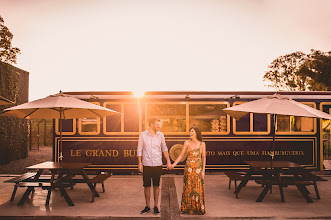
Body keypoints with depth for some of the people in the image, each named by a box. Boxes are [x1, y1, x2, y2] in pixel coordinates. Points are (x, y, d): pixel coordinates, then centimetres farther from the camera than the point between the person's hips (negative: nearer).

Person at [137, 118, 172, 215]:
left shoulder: (160, 135, 3)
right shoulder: (143, 135, -2)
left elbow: (164, 148, 12)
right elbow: (139, 149, 2)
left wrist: (168, 161, 8)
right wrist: (139, 163, -3)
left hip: (157, 165, 1)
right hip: (146, 165, -1)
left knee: (156, 186, 6)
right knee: (146, 186, 6)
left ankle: (156, 206, 18)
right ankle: (147, 206, 20)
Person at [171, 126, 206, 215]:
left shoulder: (202, 144, 0)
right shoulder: (187, 143, 0)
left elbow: (204, 158, 3)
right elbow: (181, 155, 3)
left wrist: (203, 171, -2)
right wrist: (173, 164, -7)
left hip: (198, 169, 0)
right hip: (189, 168, 0)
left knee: (198, 188, 2)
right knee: (188, 188, 4)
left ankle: (199, 208, 17)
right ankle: (187, 208, 17)